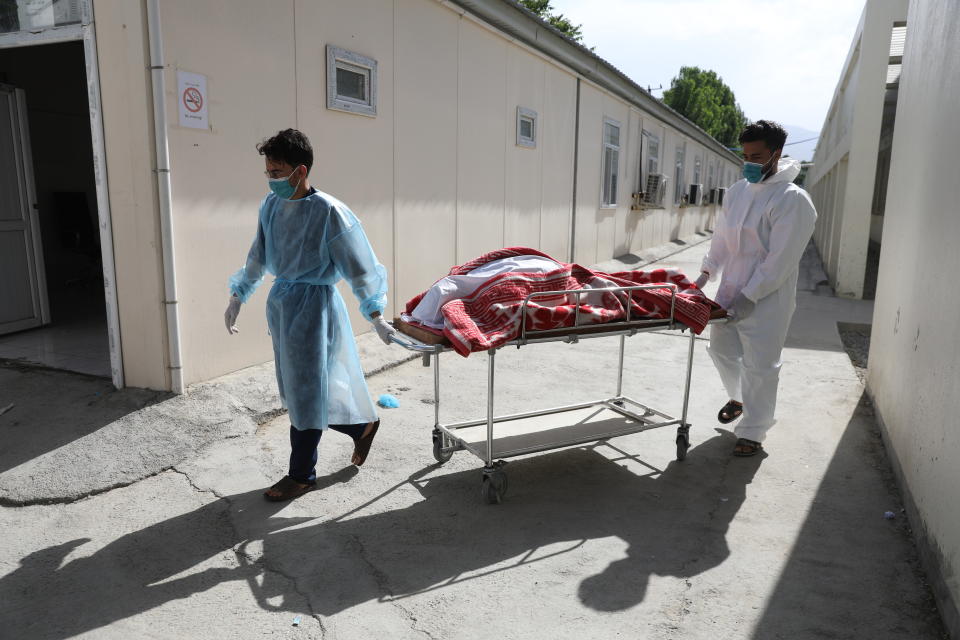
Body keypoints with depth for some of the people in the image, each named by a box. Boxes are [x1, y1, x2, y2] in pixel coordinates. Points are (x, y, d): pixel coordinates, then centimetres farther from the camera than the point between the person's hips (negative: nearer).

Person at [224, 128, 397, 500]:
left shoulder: (328, 212, -17)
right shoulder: (271, 205, 4)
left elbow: (358, 266, -14)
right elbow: (257, 257, 17)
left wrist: (375, 316, -14)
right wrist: (237, 297, 20)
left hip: (313, 305, -8)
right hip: (280, 301, 8)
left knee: (307, 389, 1)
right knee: (295, 386, 14)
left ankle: (302, 474, 16)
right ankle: (363, 425, 34)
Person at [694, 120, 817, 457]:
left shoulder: (792, 200, -15)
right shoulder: (737, 190, 7)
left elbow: (780, 260, -18)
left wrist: (750, 296, -20)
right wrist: (707, 272, 3)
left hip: (766, 299, -7)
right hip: (730, 289, 7)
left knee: (759, 366, 0)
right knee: (722, 349, 20)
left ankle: (752, 434, 15)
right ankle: (738, 398, 48)